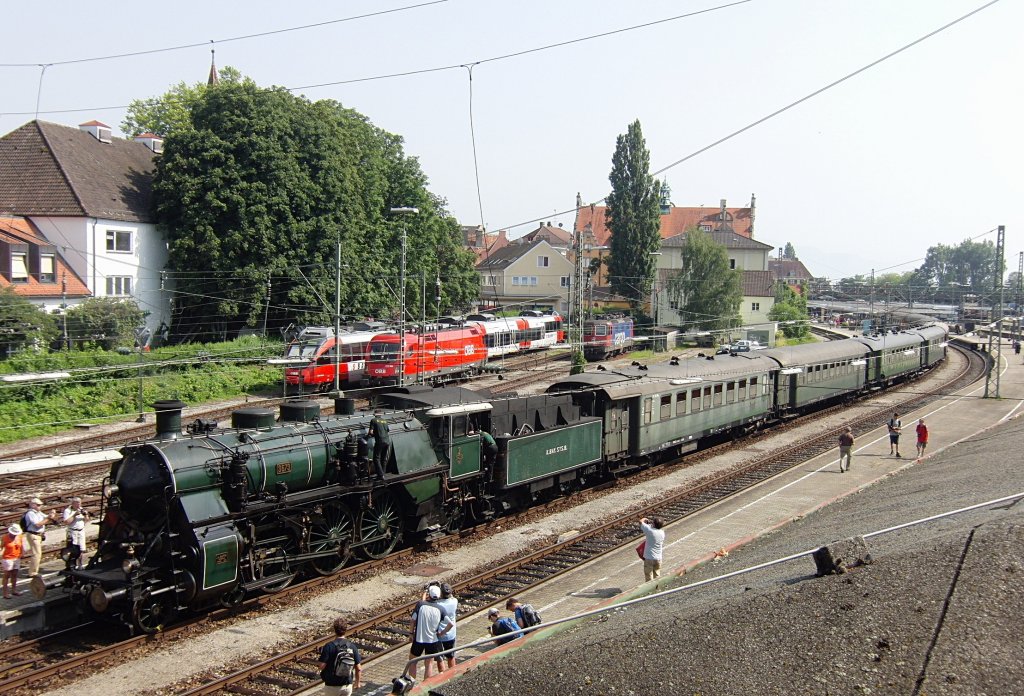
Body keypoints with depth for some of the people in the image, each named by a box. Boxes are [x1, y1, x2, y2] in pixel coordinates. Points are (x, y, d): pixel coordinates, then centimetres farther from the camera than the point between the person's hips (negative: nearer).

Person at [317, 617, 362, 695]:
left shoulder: (328, 647, -13)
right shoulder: (352, 646, -4)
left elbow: (322, 666, -18)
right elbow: (358, 668, -1)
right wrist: (357, 682, 14)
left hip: (332, 685, -2)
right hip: (347, 685, 2)